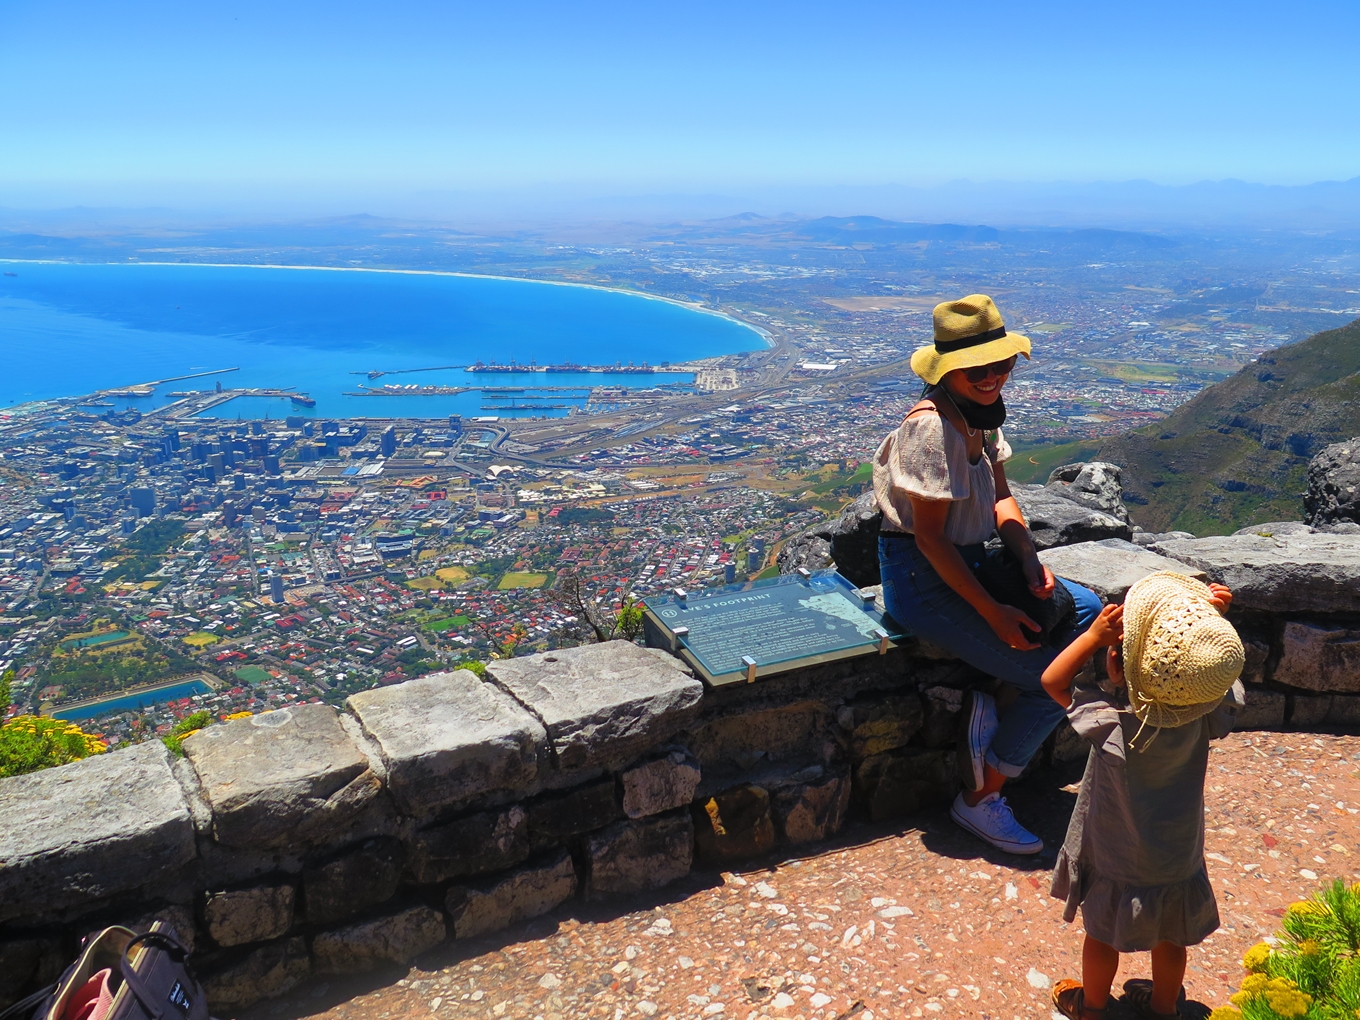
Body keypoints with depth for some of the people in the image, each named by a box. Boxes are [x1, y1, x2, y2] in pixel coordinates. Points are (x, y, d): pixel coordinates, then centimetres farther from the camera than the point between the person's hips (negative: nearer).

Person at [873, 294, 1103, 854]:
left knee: (1085, 609, 12)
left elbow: (1000, 496, 11)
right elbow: (931, 537, -24)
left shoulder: (981, 411, 4)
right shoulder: (933, 426, -24)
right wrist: (994, 613, -22)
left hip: (967, 561, 10)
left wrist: (1028, 558, -7)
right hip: (922, 579, -10)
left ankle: (991, 702, 5)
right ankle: (980, 800, 5)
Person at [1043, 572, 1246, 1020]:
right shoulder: (1205, 714, -22)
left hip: (1120, 861, -4)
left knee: (1103, 936, 21)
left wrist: (1095, 635, -27)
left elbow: (1053, 681, -21)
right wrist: (1214, 622, -17)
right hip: (1180, 856, 4)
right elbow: (1217, 666, -1)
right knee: (1169, 938, 26)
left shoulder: (1114, 726, -34)